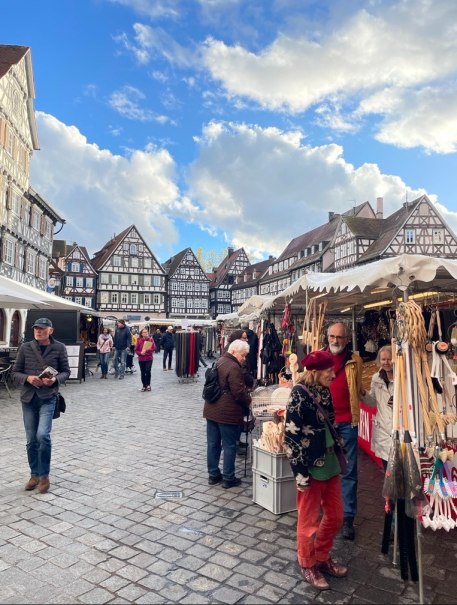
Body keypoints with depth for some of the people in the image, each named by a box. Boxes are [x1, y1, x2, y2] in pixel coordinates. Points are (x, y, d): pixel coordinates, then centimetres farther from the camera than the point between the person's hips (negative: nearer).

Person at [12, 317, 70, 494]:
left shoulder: (59, 348, -3)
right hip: (28, 397, 3)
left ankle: (44, 475, 5)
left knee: (43, 435, -16)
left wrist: (55, 379, -17)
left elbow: (66, 372, 3)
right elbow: (15, 372, 5)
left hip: (48, 398, -2)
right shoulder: (25, 347, 2)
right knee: (31, 439, 9)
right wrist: (28, 378, -14)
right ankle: (34, 474, 29)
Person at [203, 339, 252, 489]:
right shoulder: (233, 367, -18)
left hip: (211, 410, 9)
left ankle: (213, 475, 24)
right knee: (229, 446, 4)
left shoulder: (219, 361, 12)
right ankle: (228, 478, 13)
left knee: (213, 443, 13)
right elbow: (239, 392, -20)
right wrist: (249, 402, 0)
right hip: (227, 413, -9)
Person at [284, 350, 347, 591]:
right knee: (309, 520, 11)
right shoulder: (299, 394, -19)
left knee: (335, 516, 19)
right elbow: (291, 436, -20)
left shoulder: (324, 392, 3)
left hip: (330, 462, 8)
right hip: (310, 466, -8)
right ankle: (307, 565, 34)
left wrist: (339, 453, 16)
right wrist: (300, 472, -19)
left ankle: (322, 557, 41)